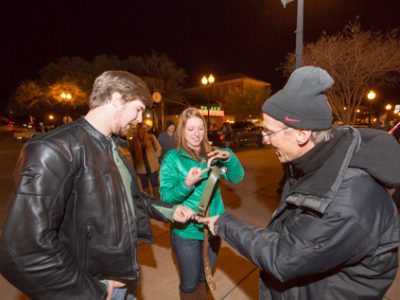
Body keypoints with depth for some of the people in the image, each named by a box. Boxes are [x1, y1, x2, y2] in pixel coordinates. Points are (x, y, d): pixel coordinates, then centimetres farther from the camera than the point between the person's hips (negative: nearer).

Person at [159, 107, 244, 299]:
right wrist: (186, 184, -33)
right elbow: (166, 197, -15)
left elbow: (237, 177, -8)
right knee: (189, 283, 16)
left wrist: (228, 157, -27)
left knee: (205, 277, 25)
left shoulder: (211, 155, -1)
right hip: (187, 232, -3)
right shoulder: (172, 158, -11)